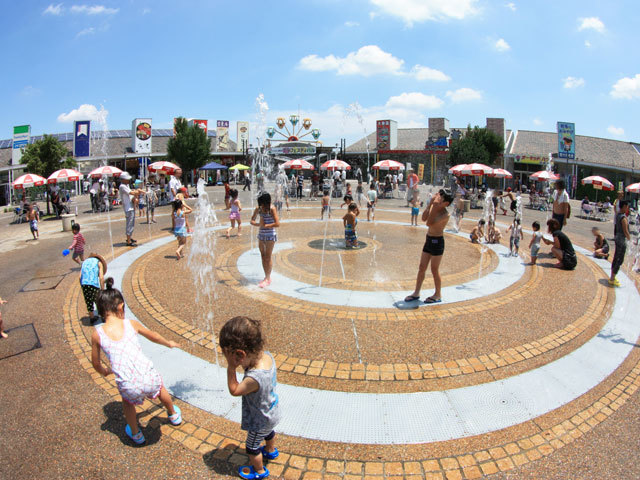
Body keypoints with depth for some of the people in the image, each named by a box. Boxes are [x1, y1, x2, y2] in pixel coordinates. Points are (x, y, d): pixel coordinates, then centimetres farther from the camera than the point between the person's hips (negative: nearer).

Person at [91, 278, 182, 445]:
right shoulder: (131, 324, 0)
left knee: (127, 400, 35)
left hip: (129, 387, -1)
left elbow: (96, 364, 13)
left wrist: (105, 372, 37)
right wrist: (169, 343, 40)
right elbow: (154, 337, 19)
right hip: (149, 378, 1)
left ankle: (136, 434, 52)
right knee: (159, 386, 36)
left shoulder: (97, 334, -1)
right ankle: (174, 415, 60)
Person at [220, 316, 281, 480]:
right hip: (272, 414, 7)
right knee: (268, 432, 37)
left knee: (252, 448, 24)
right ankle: (271, 451, 65)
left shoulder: (254, 378, -46)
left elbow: (234, 390, -28)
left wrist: (231, 368, -32)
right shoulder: (267, 355, -25)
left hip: (259, 422, -7)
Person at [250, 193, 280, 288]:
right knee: (263, 256, 10)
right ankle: (267, 277, 21)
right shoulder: (258, 209, 1)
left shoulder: (272, 209, -14)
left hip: (270, 235, -6)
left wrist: (265, 225, -18)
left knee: (268, 257, 0)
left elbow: (277, 224, -20)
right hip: (261, 235, 6)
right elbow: (252, 221, 8)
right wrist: (259, 224, -12)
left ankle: (268, 279, 10)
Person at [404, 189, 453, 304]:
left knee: (434, 270, 2)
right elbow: (424, 218, -9)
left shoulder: (445, 215, -18)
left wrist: (434, 207, -29)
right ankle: (416, 293, 21)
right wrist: (430, 203, -12)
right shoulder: (435, 208, 3)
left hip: (437, 242, -8)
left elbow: (429, 223, -27)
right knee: (422, 268, 11)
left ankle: (438, 295, 19)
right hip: (429, 240, 8)